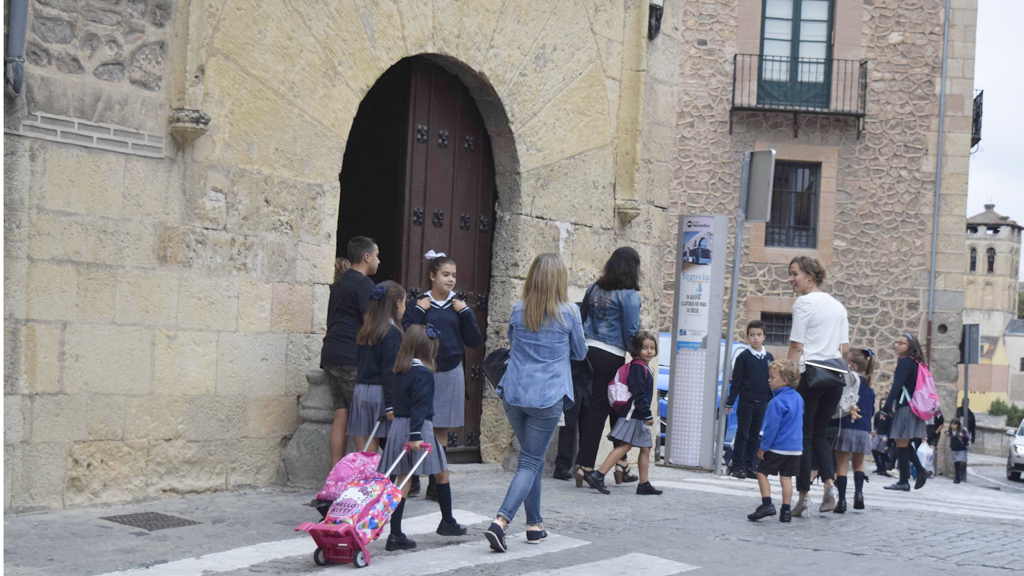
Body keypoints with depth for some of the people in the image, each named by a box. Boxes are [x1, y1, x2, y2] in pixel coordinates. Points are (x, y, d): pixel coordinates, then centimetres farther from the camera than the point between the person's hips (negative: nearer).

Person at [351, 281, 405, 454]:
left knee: (364, 450, 5)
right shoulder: (392, 332, -10)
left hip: (360, 390, 6)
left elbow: (359, 362, 13)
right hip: (379, 393, -6)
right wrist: (390, 405, -14)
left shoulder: (366, 331, 11)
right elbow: (390, 370, -14)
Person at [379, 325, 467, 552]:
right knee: (442, 473, 12)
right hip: (420, 428, -7)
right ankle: (447, 522, 26)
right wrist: (416, 435, -24)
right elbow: (419, 406, -20)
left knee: (403, 478, 5)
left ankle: (395, 534, 0)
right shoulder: (423, 374, -14)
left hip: (398, 426, 7)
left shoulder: (401, 371, 9)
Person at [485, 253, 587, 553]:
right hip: (546, 398, -4)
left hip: (513, 394, 4)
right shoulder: (569, 313, -6)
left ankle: (535, 525, 22)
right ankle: (501, 520, -16)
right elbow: (580, 352, 9)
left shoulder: (518, 311, 4)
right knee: (530, 462, 1)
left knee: (533, 459, 18)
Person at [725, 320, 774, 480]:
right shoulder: (744, 357, -3)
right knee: (742, 434, -4)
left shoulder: (769, 357, 8)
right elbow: (736, 381, -3)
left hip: (761, 403, 4)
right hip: (746, 401, -4)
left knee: (754, 436, 7)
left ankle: (749, 467, 13)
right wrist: (730, 402, -5)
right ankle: (738, 466, 1)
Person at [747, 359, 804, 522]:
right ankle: (786, 510, 9)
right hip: (796, 447, 7)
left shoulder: (777, 402, -17)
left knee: (762, 472, 5)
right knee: (786, 477, 10)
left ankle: (767, 504, -4)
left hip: (777, 447, -7)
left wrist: (764, 446, -11)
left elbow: (772, 426, -17)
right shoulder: (798, 398, 9)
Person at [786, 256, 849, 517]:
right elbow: (845, 348, 16)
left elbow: (796, 348, -8)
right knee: (819, 434, 16)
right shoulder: (838, 306, 17)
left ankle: (804, 494, 1)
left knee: (803, 435, 1)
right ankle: (829, 483, -3)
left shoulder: (804, 302, -4)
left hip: (809, 375, -6)